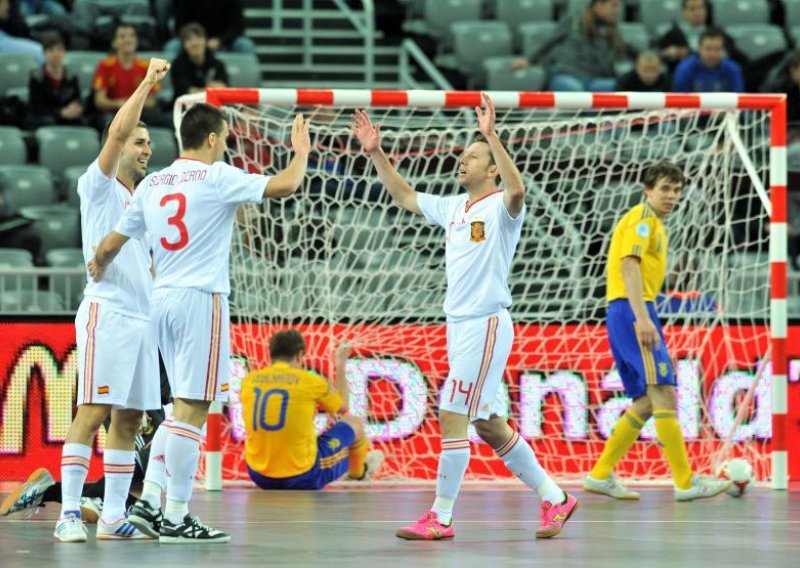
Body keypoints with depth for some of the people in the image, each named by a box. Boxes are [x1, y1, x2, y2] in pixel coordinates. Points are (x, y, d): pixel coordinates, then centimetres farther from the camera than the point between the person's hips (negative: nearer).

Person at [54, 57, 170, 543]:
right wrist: (148, 81, -13)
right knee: (93, 411, -14)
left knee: (129, 418, 5)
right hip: (107, 311, -8)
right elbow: (118, 130, -15)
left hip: (143, 316, 8)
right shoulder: (99, 186, 1)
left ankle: (114, 516, 7)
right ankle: (69, 514, -16)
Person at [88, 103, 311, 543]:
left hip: (163, 298, 7)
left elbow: (111, 245, 16)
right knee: (191, 409, -5)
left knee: (185, 405, 16)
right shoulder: (215, 177, -7)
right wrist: (301, 152, 7)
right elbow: (284, 185, -12)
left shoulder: (152, 185, 12)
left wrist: (99, 267, 38)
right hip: (201, 298, -7)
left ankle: (149, 502, 9)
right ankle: (175, 519, -5)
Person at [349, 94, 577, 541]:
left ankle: (441, 519, -3)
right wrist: (376, 153, 16)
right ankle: (554, 499, 21)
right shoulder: (453, 207, 14)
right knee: (488, 425, 12)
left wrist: (492, 135, -39)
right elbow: (405, 197, 25)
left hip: (486, 325, -9)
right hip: (459, 325, 9)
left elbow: (517, 190, -33)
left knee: (452, 417, -9)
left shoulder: (500, 208, -10)